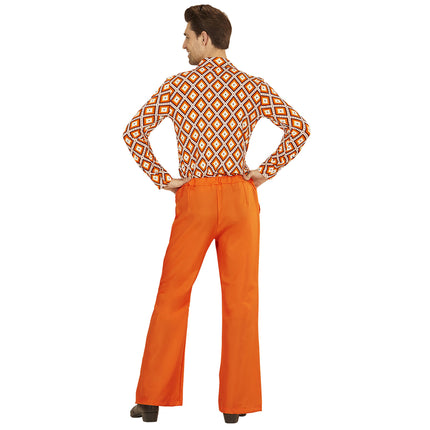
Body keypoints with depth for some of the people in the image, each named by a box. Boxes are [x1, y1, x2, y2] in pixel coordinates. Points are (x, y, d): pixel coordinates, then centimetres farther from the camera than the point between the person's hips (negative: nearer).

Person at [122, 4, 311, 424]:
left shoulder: (176, 85, -2)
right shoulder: (253, 86, 2)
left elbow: (134, 131, -7)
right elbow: (299, 128, -6)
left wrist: (161, 179, -2)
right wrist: (266, 171, 0)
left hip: (193, 198, -1)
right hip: (240, 197, 1)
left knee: (172, 296, 8)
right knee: (240, 299, 7)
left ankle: (152, 399, 14)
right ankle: (236, 403, 12)